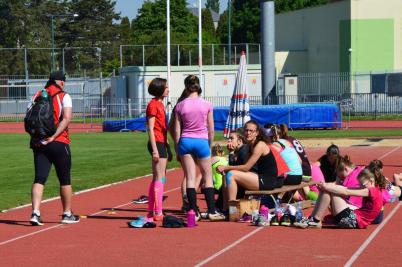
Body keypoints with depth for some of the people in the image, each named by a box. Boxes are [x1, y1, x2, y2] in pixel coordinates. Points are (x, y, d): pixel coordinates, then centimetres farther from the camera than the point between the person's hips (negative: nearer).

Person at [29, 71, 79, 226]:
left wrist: (35, 136, -3)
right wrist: (53, 137, -17)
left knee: (39, 179, 1)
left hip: (39, 143, 4)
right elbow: (67, 118, -15)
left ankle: (35, 213, -13)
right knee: (65, 180, 9)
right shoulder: (64, 96, -1)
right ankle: (67, 214, 18)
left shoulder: (37, 96, 11)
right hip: (59, 143, -3)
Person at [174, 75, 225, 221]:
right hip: (202, 142, -1)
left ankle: (194, 212, 1)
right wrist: (210, 145, 15)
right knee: (208, 178, 8)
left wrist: (177, 149, 9)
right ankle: (212, 212, 4)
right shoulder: (206, 105, -3)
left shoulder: (180, 106, -1)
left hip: (185, 141, 1)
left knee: (190, 178, 4)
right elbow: (211, 129, 2)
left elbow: (177, 130, 1)